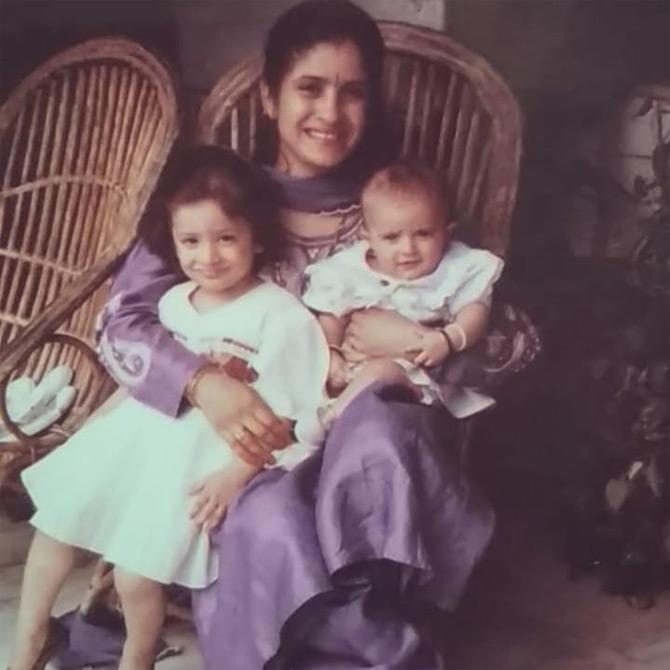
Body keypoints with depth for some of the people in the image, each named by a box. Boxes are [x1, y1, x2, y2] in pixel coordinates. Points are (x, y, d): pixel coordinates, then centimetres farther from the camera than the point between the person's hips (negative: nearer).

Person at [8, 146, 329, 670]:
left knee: (136, 576, -9)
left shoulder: (280, 316, -15)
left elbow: (283, 416, -15)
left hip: (203, 460, -7)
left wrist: (236, 473, -21)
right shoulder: (172, 303, 6)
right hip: (141, 435, 7)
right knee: (53, 523, 12)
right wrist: (92, 425, 13)